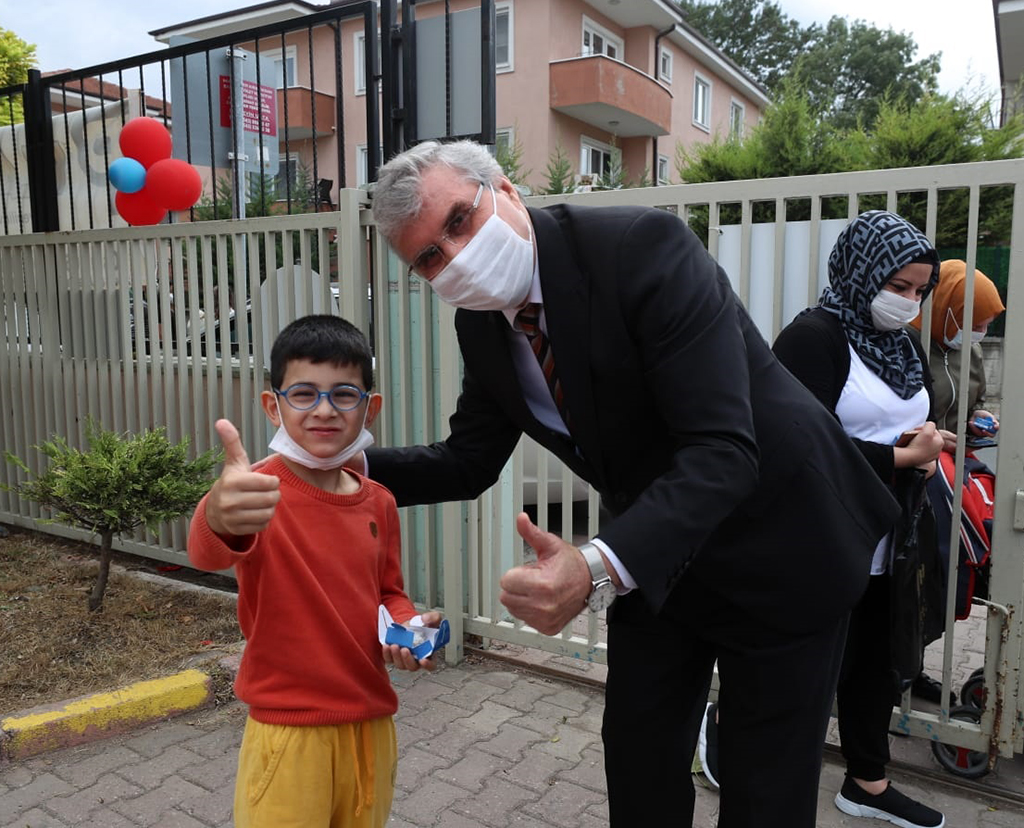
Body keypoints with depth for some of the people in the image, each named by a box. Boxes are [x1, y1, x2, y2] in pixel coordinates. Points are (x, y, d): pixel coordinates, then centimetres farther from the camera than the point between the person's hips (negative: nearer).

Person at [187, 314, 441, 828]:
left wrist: (407, 627, -7)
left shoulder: (378, 503, 1)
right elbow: (208, 552, -38)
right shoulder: (259, 495, -16)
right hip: (288, 732, -5)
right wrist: (219, 517, -60)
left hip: (371, 724, 5)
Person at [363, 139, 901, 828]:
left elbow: (721, 450, -35)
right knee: (639, 768, 16)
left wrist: (599, 569, -48)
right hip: (648, 551, 6)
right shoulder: (481, 322, -7)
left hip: (778, 542, -5)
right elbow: (468, 463, 3)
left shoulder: (642, 246, -29)